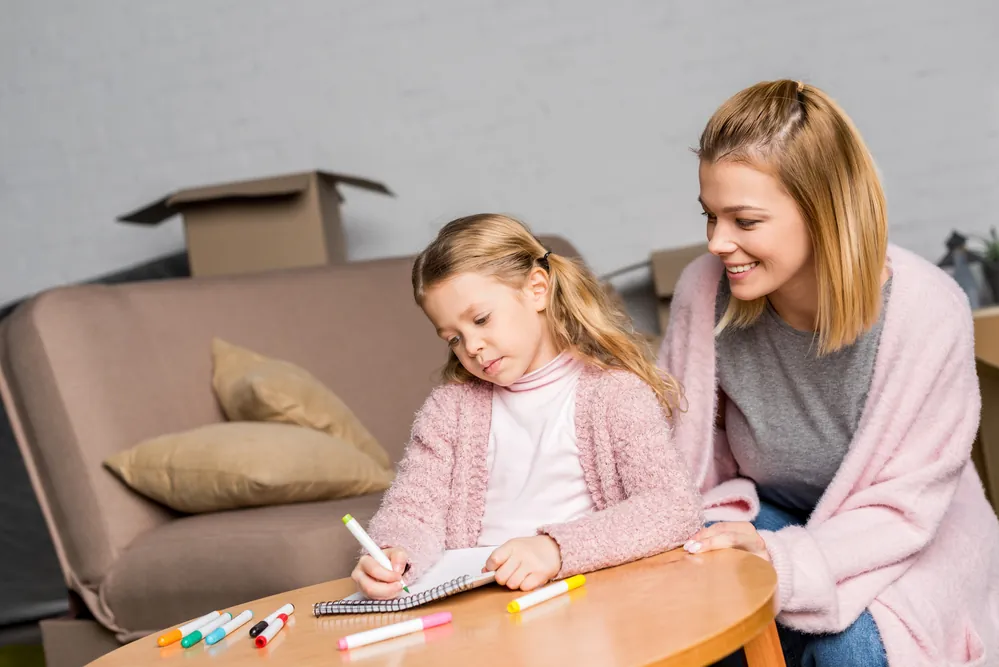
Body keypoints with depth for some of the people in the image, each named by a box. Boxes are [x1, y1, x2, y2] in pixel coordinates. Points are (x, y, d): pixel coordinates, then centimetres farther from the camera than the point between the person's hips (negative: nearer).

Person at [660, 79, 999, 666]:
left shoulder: (929, 313, -26)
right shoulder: (705, 290, -20)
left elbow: (901, 509, -20)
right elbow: (691, 453, -6)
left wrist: (782, 560, -34)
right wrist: (724, 525, -26)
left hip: (913, 551, -2)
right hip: (772, 518, 2)